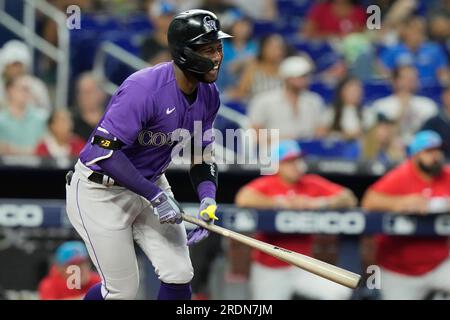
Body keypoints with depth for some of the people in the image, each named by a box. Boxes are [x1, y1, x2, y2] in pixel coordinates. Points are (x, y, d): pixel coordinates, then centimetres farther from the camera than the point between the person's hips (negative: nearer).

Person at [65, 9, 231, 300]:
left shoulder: (208, 94, -5)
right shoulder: (144, 88, -30)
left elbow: (203, 155, 6)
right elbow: (104, 151, -32)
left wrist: (208, 199, -13)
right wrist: (155, 196, -31)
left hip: (150, 185, 7)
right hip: (101, 192, -7)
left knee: (179, 277, -2)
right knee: (123, 290, -3)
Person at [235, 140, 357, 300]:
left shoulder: (313, 184, -2)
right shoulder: (266, 185, -9)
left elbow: (348, 199, -8)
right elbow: (243, 199, -29)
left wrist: (319, 202, -24)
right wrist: (282, 203, -26)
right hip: (269, 270, -2)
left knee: (341, 290, -15)